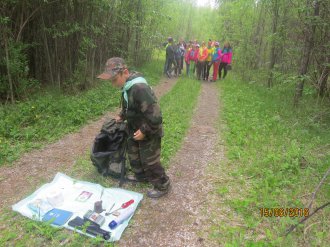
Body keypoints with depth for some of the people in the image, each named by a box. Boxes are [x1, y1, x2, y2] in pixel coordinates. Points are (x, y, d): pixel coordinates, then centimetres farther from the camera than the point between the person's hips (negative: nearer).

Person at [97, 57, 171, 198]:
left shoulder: (140, 88, -34)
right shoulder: (127, 85, -2)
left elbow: (155, 115, -33)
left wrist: (145, 131, -25)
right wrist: (122, 116, 9)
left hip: (149, 132, -9)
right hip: (136, 128, 9)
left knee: (149, 160, 4)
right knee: (133, 153, 24)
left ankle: (162, 185, 24)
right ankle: (141, 176, 46)